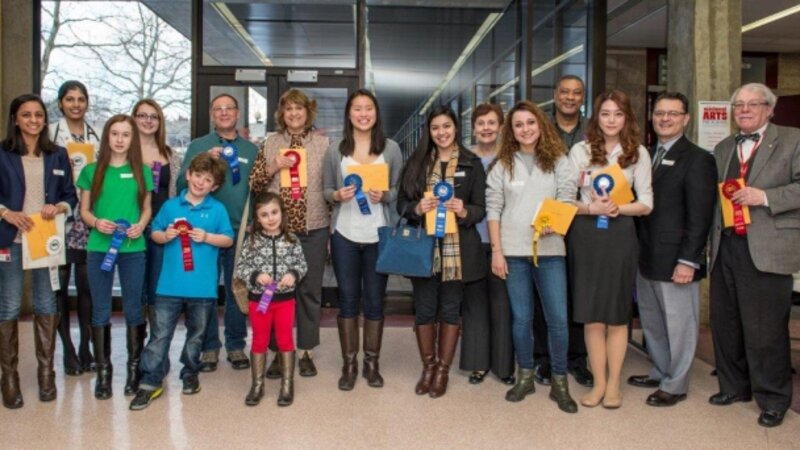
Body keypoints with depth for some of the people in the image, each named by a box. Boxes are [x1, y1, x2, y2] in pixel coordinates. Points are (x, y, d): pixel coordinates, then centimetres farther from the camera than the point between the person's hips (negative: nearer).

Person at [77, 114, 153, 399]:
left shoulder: (142, 171, 4)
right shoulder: (92, 170, 4)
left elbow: (147, 208, 9)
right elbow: (84, 210, 6)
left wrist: (140, 225, -11)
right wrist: (97, 223, -14)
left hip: (133, 248, 0)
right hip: (98, 248, 0)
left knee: (133, 308, 7)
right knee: (100, 310, 6)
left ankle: (134, 368, 18)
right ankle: (103, 371, 16)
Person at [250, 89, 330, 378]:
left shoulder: (322, 143, 4)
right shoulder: (270, 143, 7)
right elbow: (254, 185, 6)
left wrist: (333, 223, 0)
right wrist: (274, 167, -11)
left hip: (314, 227, -1)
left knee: (310, 289, 6)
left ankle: (306, 352, 19)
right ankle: (278, 352, 17)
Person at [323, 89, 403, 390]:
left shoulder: (391, 149, 3)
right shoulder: (335, 150, 4)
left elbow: (400, 191, 5)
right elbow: (326, 190, 8)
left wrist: (384, 196, -16)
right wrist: (337, 195, -14)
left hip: (379, 235, 0)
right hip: (344, 235, 0)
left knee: (375, 299, 8)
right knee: (347, 298, 7)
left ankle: (372, 363, 21)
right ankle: (349, 364, 18)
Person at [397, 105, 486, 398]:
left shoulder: (472, 163, 4)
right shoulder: (417, 162, 8)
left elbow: (482, 208, 1)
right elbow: (401, 202, 6)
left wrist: (464, 211, -19)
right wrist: (417, 208, -14)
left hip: (457, 248, -1)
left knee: (450, 310, 7)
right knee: (424, 309, 7)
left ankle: (443, 369, 20)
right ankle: (428, 367, 23)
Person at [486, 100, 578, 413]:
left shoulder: (559, 161, 6)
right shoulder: (503, 164, 8)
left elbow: (567, 199, 0)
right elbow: (493, 209, 4)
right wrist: (496, 251, -2)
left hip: (550, 249, -1)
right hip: (513, 251, 1)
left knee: (558, 318, -2)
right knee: (521, 317, 8)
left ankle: (559, 382, 12)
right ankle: (525, 376, 23)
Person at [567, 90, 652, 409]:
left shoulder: (638, 153, 4)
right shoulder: (580, 150, 3)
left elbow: (646, 203, 3)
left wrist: (618, 208, -14)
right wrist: (592, 208, -16)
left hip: (620, 236, 0)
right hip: (585, 236, 0)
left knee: (617, 314, 6)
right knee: (591, 315, 3)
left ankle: (613, 384, 19)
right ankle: (599, 382, 17)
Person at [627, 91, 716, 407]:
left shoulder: (697, 159, -8)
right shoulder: (647, 156, 12)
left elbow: (700, 216, -13)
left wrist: (688, 260, -17)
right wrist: (636, 249, 6)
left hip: (675, 259, -7)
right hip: (646, 257, 7)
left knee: (679, 325, 6)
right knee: (651, 322, 17)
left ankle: (675, 385, 20)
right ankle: (660, 372, 34)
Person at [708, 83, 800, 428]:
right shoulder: (723, 148, 17)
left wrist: (765, 197, -18)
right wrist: (713, 237, 10)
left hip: (766, 250, -6)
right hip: (726, 247, 6)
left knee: (765, 329, 0)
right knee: (724, 323, 13)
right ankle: (734, 386, 30)